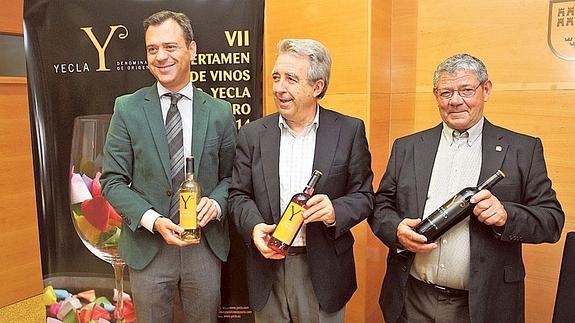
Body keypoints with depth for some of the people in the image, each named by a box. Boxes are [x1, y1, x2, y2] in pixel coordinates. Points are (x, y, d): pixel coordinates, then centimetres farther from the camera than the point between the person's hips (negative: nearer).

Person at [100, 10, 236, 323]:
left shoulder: (220, 112, -1)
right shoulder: (127, 108, -3)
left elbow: (229, 176, 6)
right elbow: (112, 180, -3)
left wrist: (216, 202, -15)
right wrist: (152, 220, -17)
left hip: (206, 245, 1)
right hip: (147, 244, -1)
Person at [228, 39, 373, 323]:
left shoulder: (350, 131, -4)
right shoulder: (252, 134, 1)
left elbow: (363, 195, -2)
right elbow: (239, 195, 3)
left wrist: (335, 211, -22)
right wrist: (254, 226, -16)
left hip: (323, 268, -1)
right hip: (268, 266, 2)